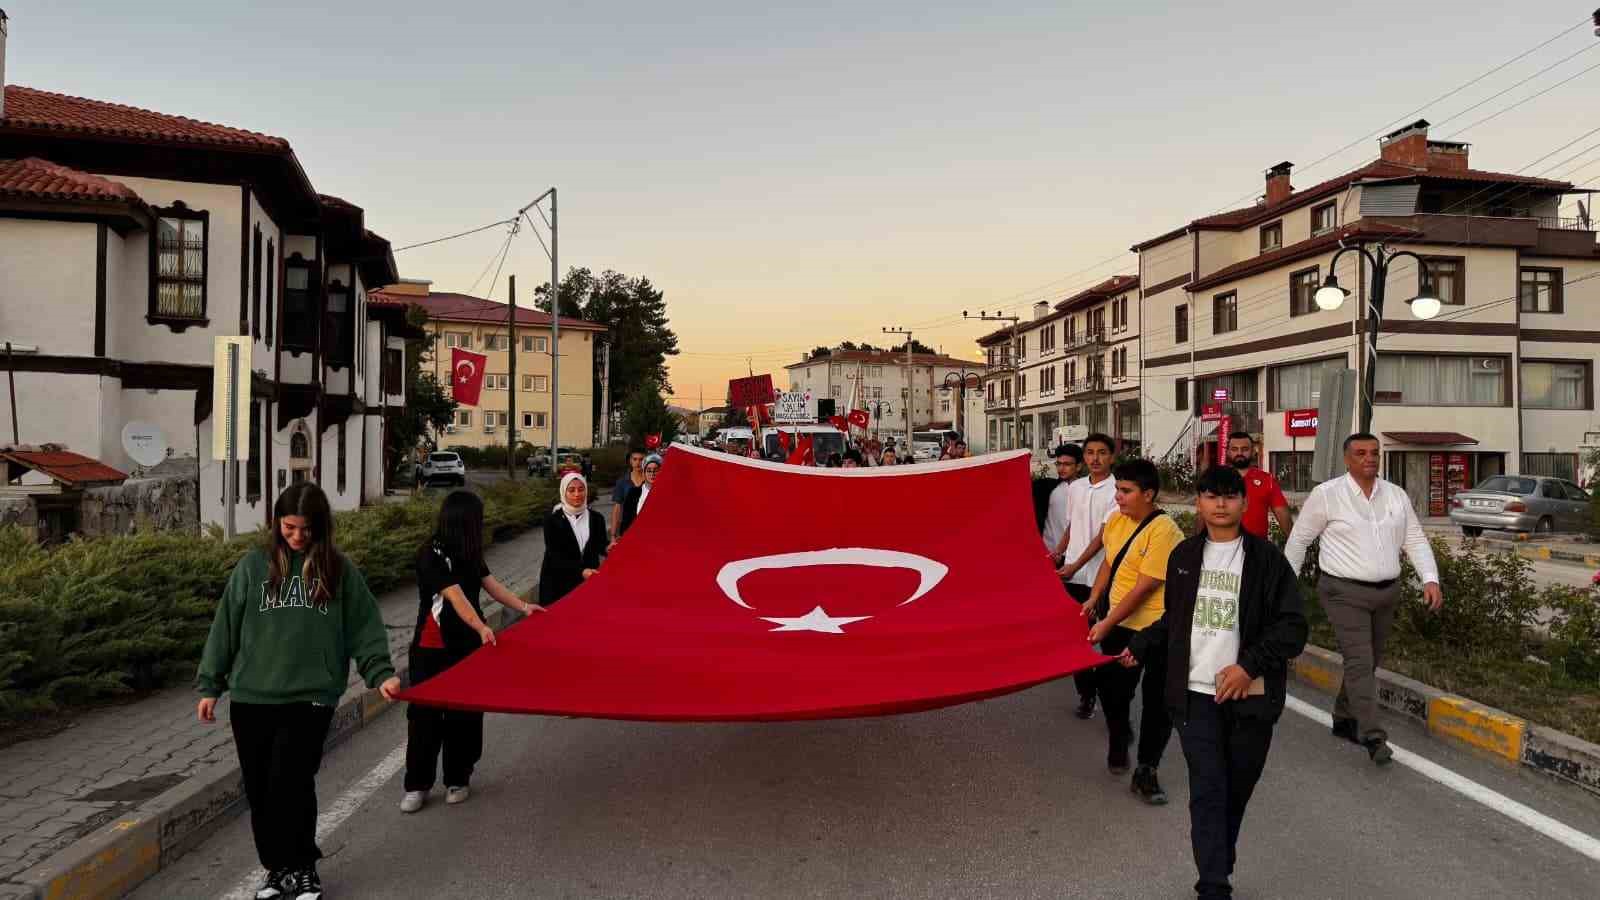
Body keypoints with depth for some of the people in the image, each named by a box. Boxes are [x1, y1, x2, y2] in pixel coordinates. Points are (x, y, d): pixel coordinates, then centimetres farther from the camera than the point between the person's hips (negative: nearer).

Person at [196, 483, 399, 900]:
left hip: (310, 697, -2)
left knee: (291, 785, -6)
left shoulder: (339, 569, 0)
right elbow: (226, 627, 7)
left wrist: (380, 673, -8)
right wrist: (209, 686, 8)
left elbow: (364, 627, 2)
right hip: (251, 698, 2)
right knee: (261, 790, 10)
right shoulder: (253, 566, 2)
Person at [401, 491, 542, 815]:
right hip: (433, 648, -6)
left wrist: (524, 607, 7)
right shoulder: (431, 554, -17)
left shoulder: (469, 553, 6)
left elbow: (490, 584, 12)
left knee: (464, 713, 9)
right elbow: (455, 596, -26)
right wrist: (481, 627, -36)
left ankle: (457, 779, 22)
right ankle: (417, 785, 16)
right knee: (425, 713, 2)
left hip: (468, 644, 6)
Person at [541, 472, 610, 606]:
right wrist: (580, 571, -28)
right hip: (559, 584, -2)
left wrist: (608, 547, -17)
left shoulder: (596, 518, 1)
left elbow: (600, 545, 8)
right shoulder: (552, 520, -9)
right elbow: (554, 558, -14)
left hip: (589, 581, 3)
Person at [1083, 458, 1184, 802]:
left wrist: (1107, 624, -20)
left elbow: (1144, 587, -22)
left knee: (1157, 702, 3)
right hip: (1119, 624, 6)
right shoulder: (1116, 520, 0)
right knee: (1111, 689, 12)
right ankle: (1119, 738, 42)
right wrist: (1094, 599, 8)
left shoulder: (1164, 531, -21)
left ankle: (1145, 772, 19)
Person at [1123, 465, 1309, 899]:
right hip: (1197, 693, 1)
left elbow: (1292, 628, -6)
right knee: (1208, 791, -3)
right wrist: (1140, 647, 19)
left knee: (1236, 793, 11)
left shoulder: (1266, 557, -3)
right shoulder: (1184, 556, 6)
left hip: (1250, 696, -1)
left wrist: (1248, 666, -15)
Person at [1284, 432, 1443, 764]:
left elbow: (1415, 540, 9)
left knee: (1369, 663, 14)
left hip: (1387, 592, 6)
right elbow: (1298, 540, -1)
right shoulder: (1326, 494, -8)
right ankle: (1373, 737, -8)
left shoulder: (1397, 495, 7)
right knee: (1359, 663, -10)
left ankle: (1344, 720, 30)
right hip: (1345, 592, -6)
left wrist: (1430, 579, -6)